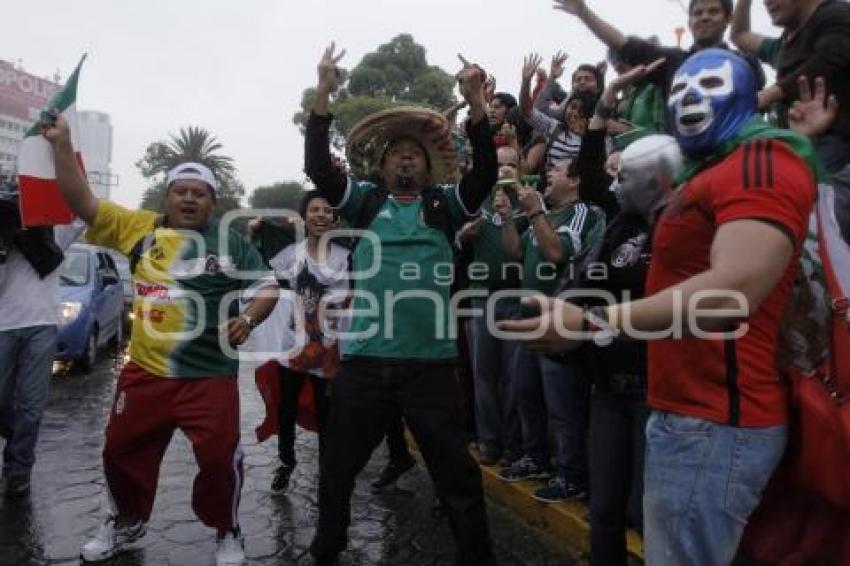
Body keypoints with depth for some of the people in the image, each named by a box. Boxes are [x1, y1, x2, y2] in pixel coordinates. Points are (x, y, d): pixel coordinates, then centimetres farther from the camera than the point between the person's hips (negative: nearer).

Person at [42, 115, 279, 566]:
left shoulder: (231, 243, 0)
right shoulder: (139, 227, 6)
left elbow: (267, 287, 1)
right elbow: (82, 202, 6)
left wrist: (249, 318, -17)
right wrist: (62, 144, 0)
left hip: (210, 376, -3)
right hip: (144, 371, 3)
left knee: (220, 458, 0)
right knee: (123, 452, 18)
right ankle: (125, 523, 44)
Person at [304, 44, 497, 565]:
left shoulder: (445, 205, 10)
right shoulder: (365, 201, 10)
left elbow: (485, 174, -5)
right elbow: (318, 167, -2)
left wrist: (477, 103, -13)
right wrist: (324, 94, -10)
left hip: (431, 362, -1)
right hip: (365, 360, 1)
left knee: (458, 474, 9)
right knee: (339, 469, 17)